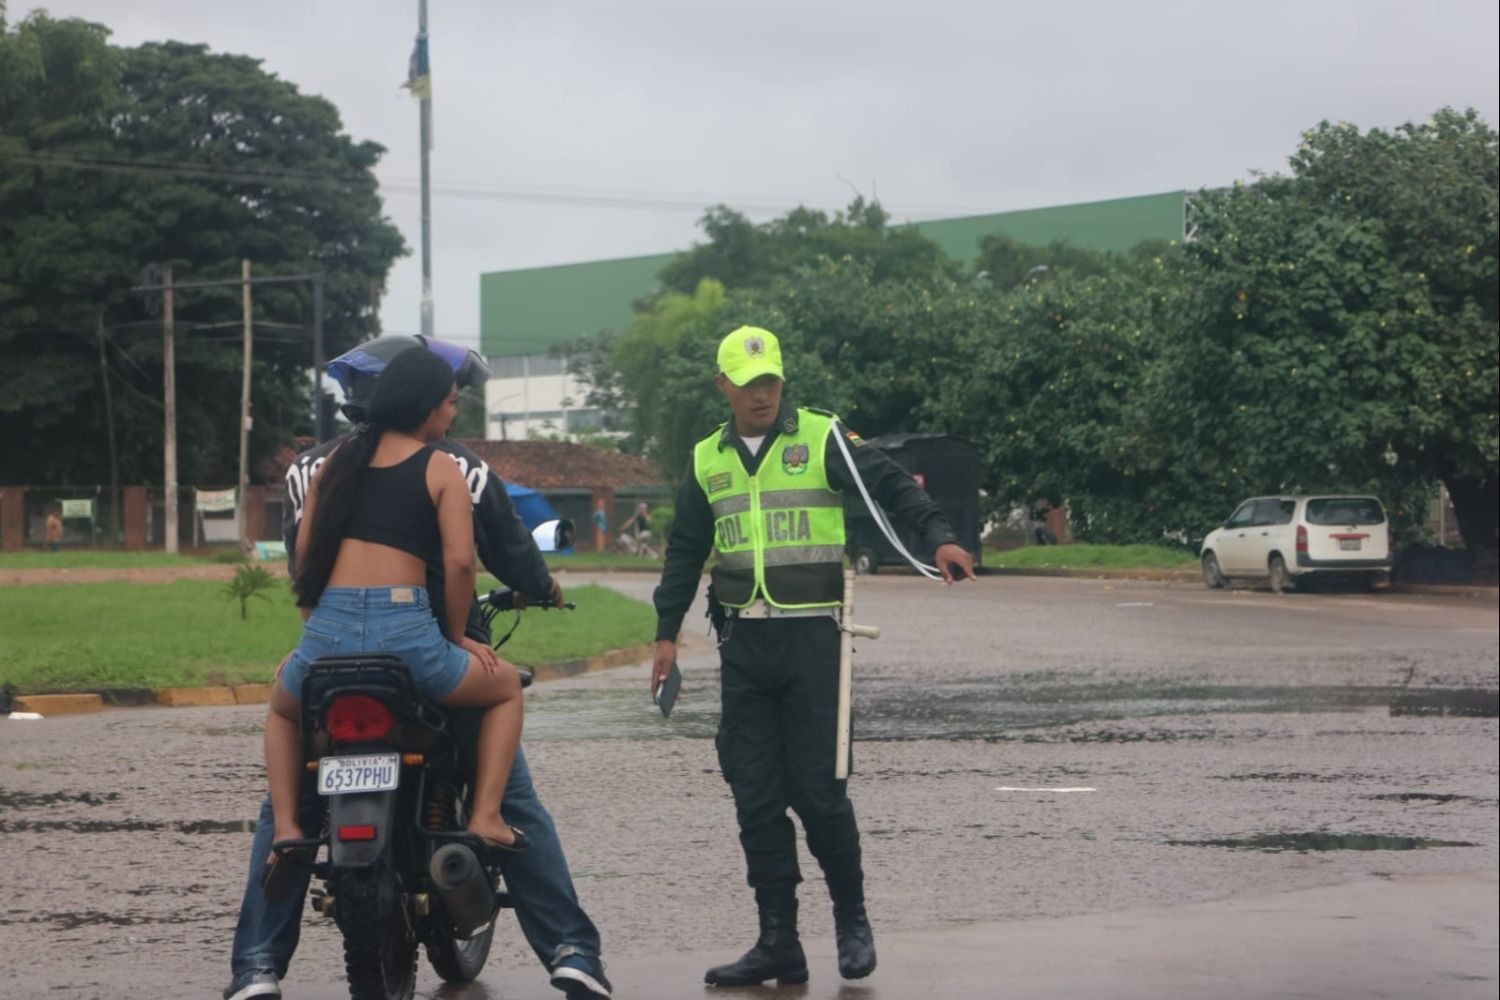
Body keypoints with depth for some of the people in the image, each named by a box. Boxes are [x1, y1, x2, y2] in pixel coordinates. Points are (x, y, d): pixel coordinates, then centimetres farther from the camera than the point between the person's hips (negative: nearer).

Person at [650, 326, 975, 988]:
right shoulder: (708, 460, 13)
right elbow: (684, 552, 20)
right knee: (755, 798, 3)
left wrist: (939, 537, -21)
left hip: (811, 636, -4)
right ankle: (778, 942, 9)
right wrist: (667, 634, 17)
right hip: (743, 644, 4)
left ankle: (851, 919, 14)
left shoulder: (822, 438, 0)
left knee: (818, 790, -5)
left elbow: (891, 485, -5)